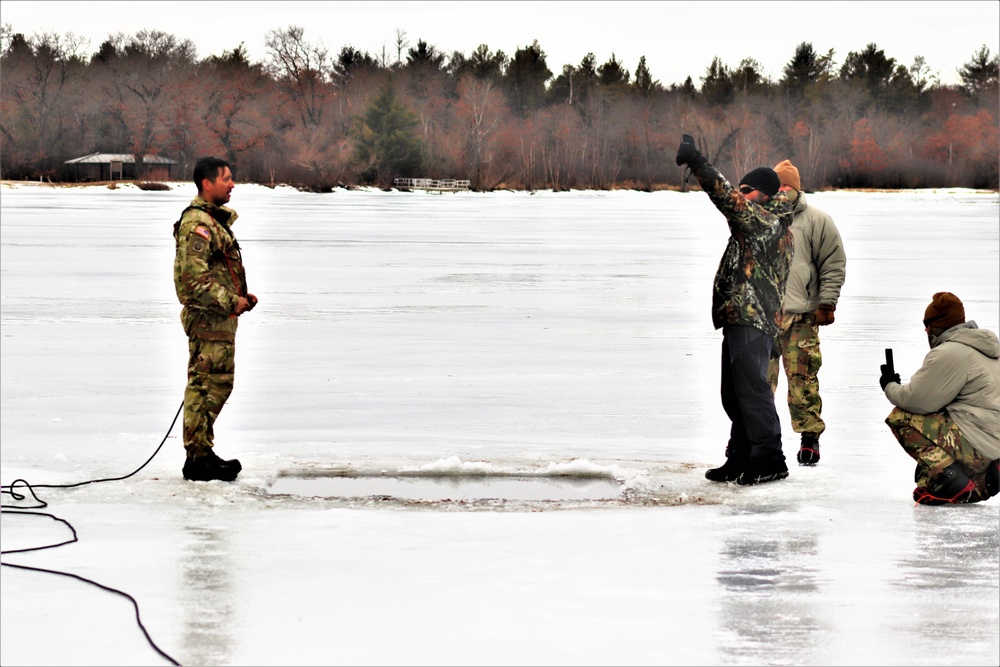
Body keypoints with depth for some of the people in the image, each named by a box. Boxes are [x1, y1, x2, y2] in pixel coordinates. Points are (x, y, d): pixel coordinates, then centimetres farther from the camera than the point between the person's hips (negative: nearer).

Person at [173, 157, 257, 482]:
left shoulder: (215, 220, 19)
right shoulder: (197, 224, -16)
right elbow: (195, 276, -24)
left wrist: (241, 296, 15)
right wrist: (231, 301, -19)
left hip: (220, 316, 11)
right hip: (208, 318, -11)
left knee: (217, 384, 15)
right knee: (206, 385, -9)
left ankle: (202, 452, 22)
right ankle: (198, 458, -7)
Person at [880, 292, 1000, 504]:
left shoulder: (949, 353, -11)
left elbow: (917, 399, -12)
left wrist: (890, 386, 8)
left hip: (978, 447, -10)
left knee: (901, 417, -4)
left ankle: (946, 478, -18)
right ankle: (978, 483, 9)